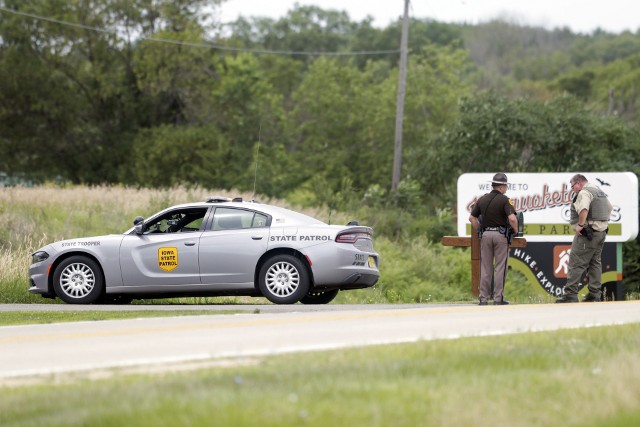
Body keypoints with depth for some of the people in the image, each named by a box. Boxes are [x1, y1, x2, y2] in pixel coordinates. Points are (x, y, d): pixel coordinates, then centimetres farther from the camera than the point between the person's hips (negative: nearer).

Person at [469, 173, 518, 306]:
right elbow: (512, 218, -20)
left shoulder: (482, 199, 8)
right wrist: (515, 230, -3)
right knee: (500, 267, 0)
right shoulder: (504, 200, -9)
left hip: (485, 234, 4)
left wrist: (479, 231, 17)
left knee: (485, 268, 8)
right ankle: (498, 298, -1)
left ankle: (483, 298, 7)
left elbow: (472, 217, 11)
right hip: (500, 235, -4)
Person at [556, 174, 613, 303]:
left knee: (576, 263, -8)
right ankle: (595, 294, 12)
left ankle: (570, 294, -11)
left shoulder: (584, 192, -13)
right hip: (602, 231, 10)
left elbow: (583, 209, -31)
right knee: (596, 262, 12)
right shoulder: (600, 192, 19)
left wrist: (580, 225, -24)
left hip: (587, 233, -10)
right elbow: (610, 208, 31)